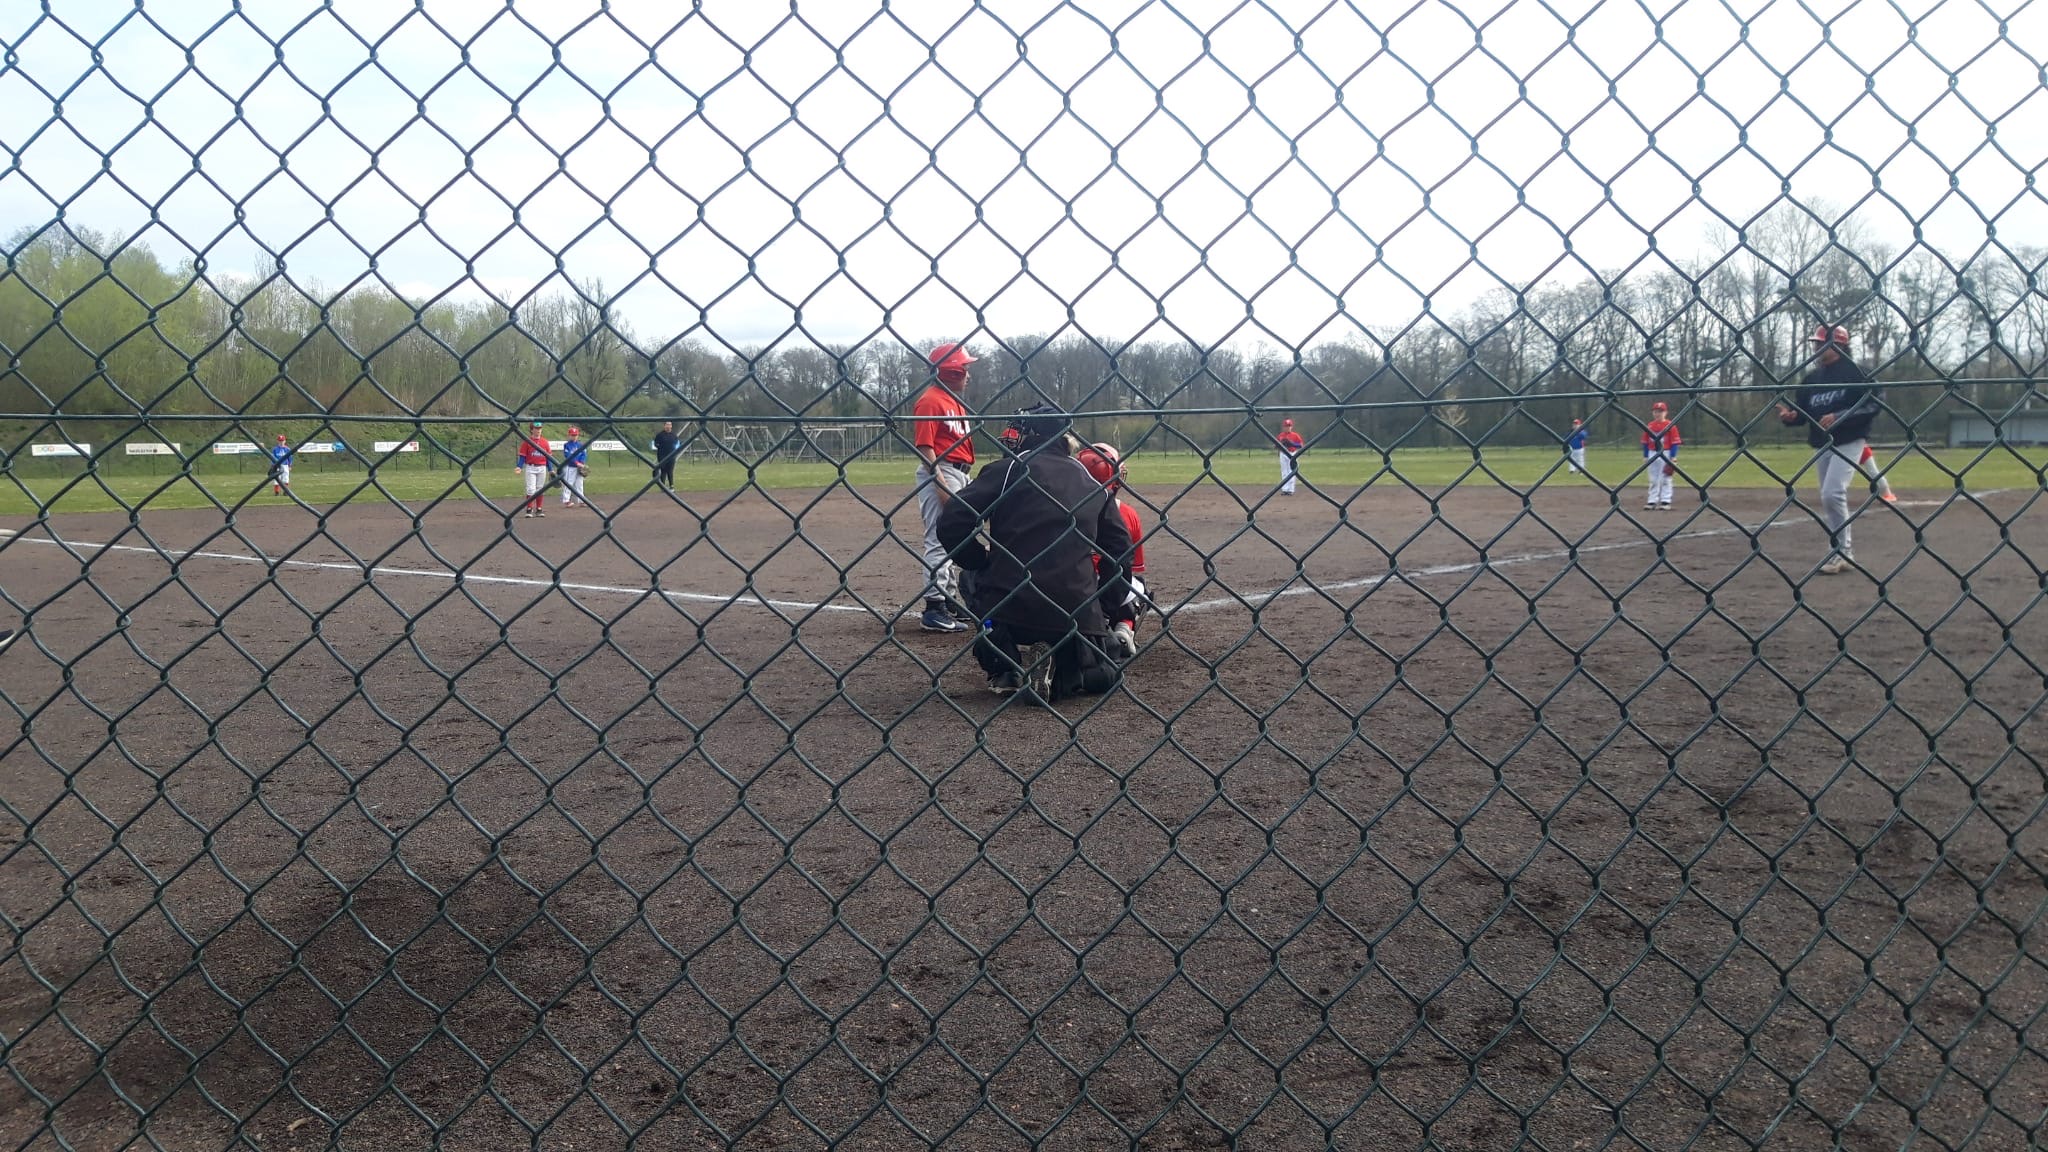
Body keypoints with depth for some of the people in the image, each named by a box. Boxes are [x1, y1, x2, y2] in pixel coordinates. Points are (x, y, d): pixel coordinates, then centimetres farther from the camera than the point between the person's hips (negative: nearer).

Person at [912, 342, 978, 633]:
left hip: (959, 475, 10)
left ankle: (949, 600, 26)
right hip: (939, 474, -10)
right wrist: (941, 485, -24)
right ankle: (933, 610, -10)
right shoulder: (930, 401, -13)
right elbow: (924, 447, -19)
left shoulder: (956, 401, 17)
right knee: (939, 540, -11)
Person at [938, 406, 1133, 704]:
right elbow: (1119, 544, 14)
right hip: (1076, 610, 3)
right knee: (1101, 674, 27)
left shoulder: (1007, 469, 2)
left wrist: (981, 563, 10)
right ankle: (1053, 671, -6)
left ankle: (1006, 665, 4)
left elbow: (951, 525, -6)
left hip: (1007, 603, -3)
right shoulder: (1092, 482, 14)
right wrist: (1108, 600, 24)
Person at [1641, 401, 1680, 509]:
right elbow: (1645, 443, 11)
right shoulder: (1649, 426, 7)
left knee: (1665, 479, 0)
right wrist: (1645, 458, 9)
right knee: (1653, 480, 9)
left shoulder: (1670, 425, -6)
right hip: (1652, 455, 4)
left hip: (1666, 455, -4)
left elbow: (1675, 443, -6)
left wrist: (1673, 458, -11)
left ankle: (1665, 501, 4)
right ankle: (1652, 501, 13)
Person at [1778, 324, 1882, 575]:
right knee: (1828, 499, 10)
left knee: (1832, 493, -19)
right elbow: (1803, 411, 13)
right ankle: (1843, 552, 20)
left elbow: (1872, 406, -14)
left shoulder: (1855, 372, -8)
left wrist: (1839, 417, -25)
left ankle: (1840, 552, -9)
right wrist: (1791, 416, -10)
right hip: (1820, 445, 7)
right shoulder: (1812, 378, 11)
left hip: (1848, 442, -7)